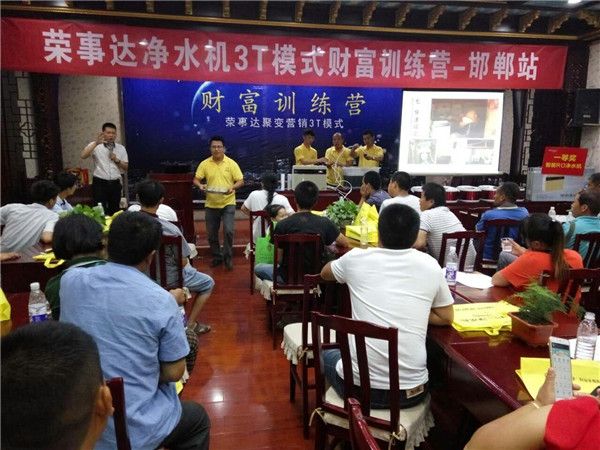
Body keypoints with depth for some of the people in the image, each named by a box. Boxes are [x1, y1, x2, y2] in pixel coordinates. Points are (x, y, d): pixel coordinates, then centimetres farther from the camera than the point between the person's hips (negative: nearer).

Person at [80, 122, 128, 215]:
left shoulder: (121, 148, 8)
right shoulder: (95, 146, -2)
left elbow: (126, 167, 10)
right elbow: (83, 156, -19)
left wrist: (117, 160, -9)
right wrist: (96, 143, -25)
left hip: (115, 184, 4)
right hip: (100, 184, -3)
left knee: (115, 211, 13)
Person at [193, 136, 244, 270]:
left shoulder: (231, 163, -4)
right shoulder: (204, 164, 1)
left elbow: (241, 181, -3)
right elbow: (196, 179, 6)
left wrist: (233, 187, -23)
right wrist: (200, 185, -17)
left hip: (228, 203, -2)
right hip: (211, 204, 3)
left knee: (228, 231, -12)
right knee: (212, 234, 10)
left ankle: (227, 257, 8)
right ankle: (217, 256, 29)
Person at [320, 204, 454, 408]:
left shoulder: (357, 258, -4)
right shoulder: (429, 265, -3)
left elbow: (325, 273, 19)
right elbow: (446, 318, 11)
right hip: (410, 391, 2)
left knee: (328, 355, 33)